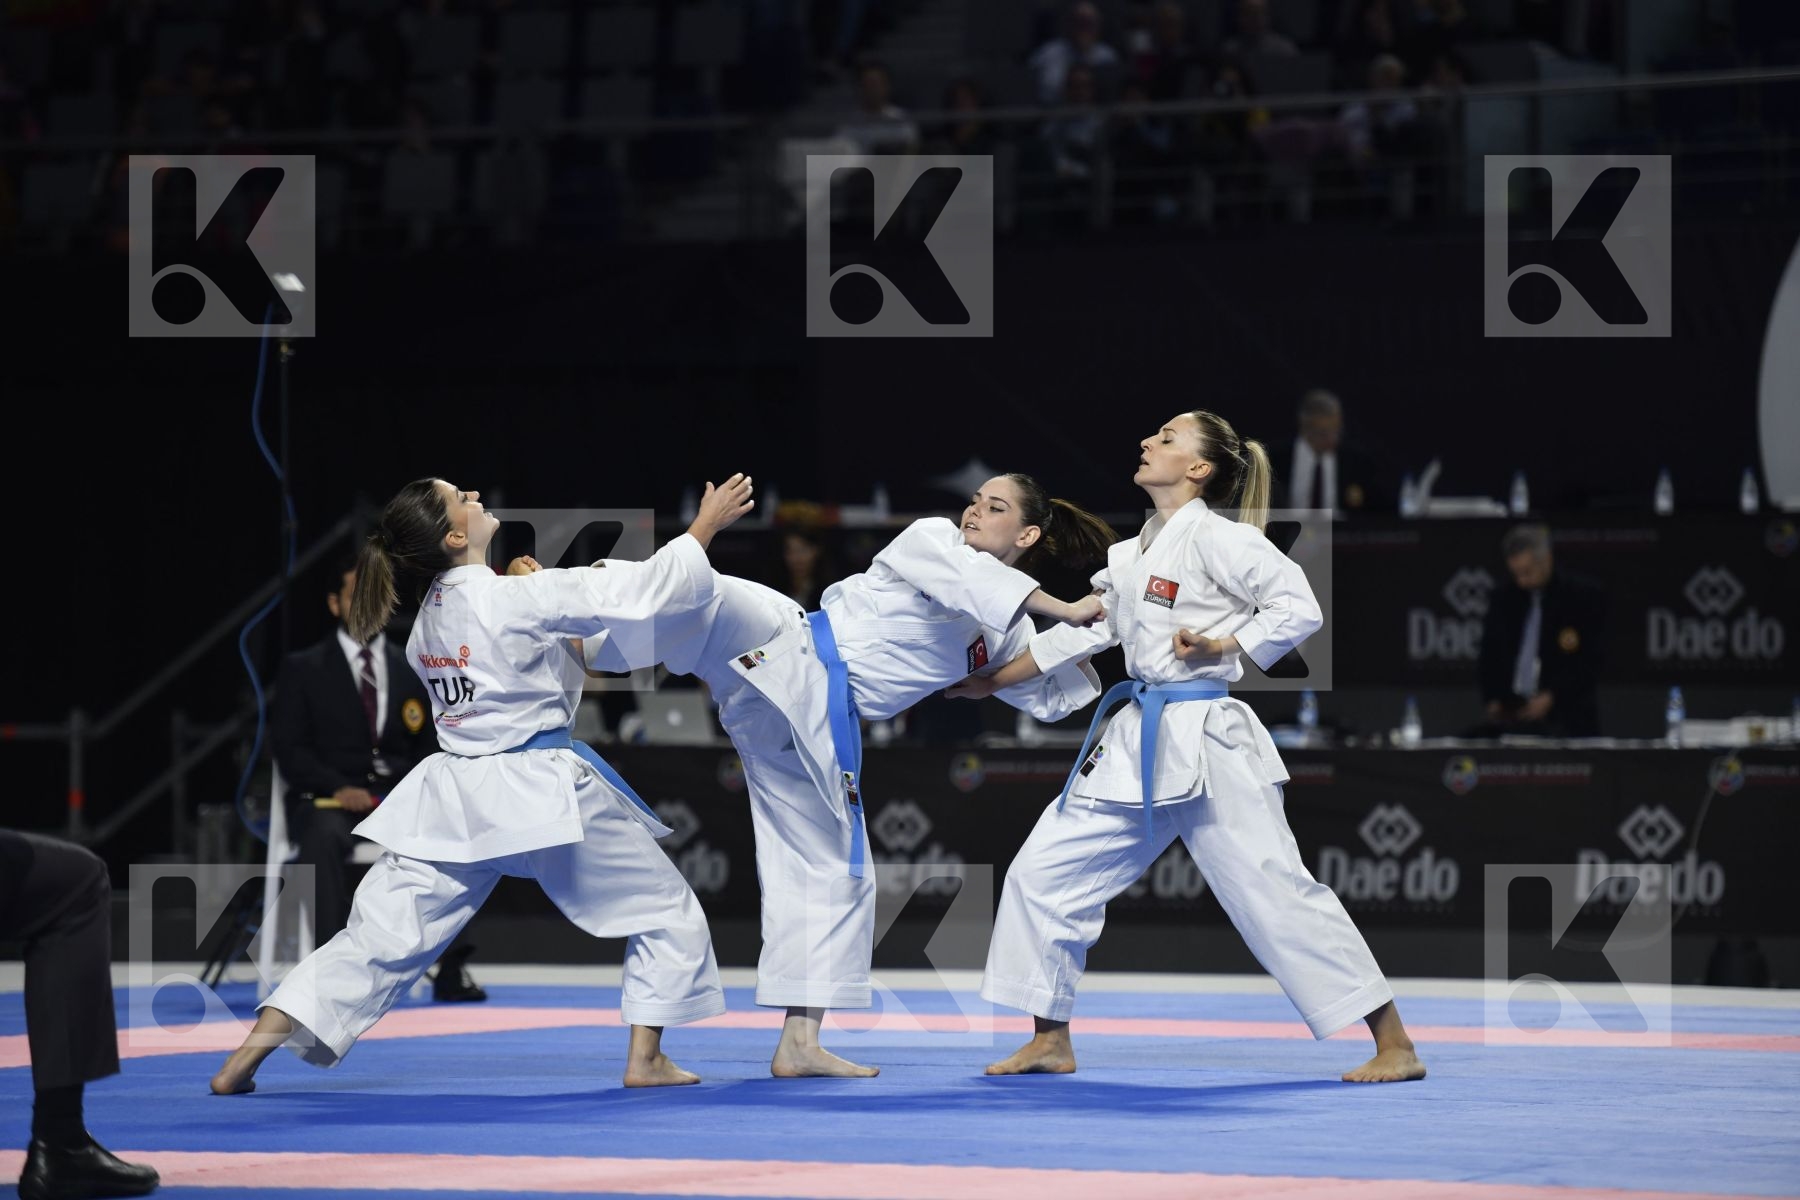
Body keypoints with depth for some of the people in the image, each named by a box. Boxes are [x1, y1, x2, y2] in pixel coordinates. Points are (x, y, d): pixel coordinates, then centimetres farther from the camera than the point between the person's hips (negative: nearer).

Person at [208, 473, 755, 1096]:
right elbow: (642, 588, -15)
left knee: (380, 933, 4)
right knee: (665, 910, 12)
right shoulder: (517, 600, -16)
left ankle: (246, 1057, -6)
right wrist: (706, 526, -6)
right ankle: (645, 1058, 8)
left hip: (456, 798, 6)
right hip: (545, 790, -6)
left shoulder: (429, 617, 7)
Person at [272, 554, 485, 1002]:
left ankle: (450, 965, -21)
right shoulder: (303, 669, 8)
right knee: (323, 839, -39)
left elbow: (431, 747, 14)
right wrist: (338, 788, -18)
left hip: (399, 797, 3)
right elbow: (289, 750, 0)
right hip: (327, 799, -3)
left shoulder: (412, 670, 16)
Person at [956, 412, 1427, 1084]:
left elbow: (1298, 608, -13)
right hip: (1141, 744, 8)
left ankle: (1395, 1046, -4)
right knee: (1045, 872, 5)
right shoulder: (1132, 554, 15)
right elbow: (1078, 633, 21)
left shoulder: (1217, 538, -9)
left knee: (1275, 891, -10)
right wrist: (986, 683, 24)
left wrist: (1220, 646, -17)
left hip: (1208, 743, -8)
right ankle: (1051, 1042, 17)